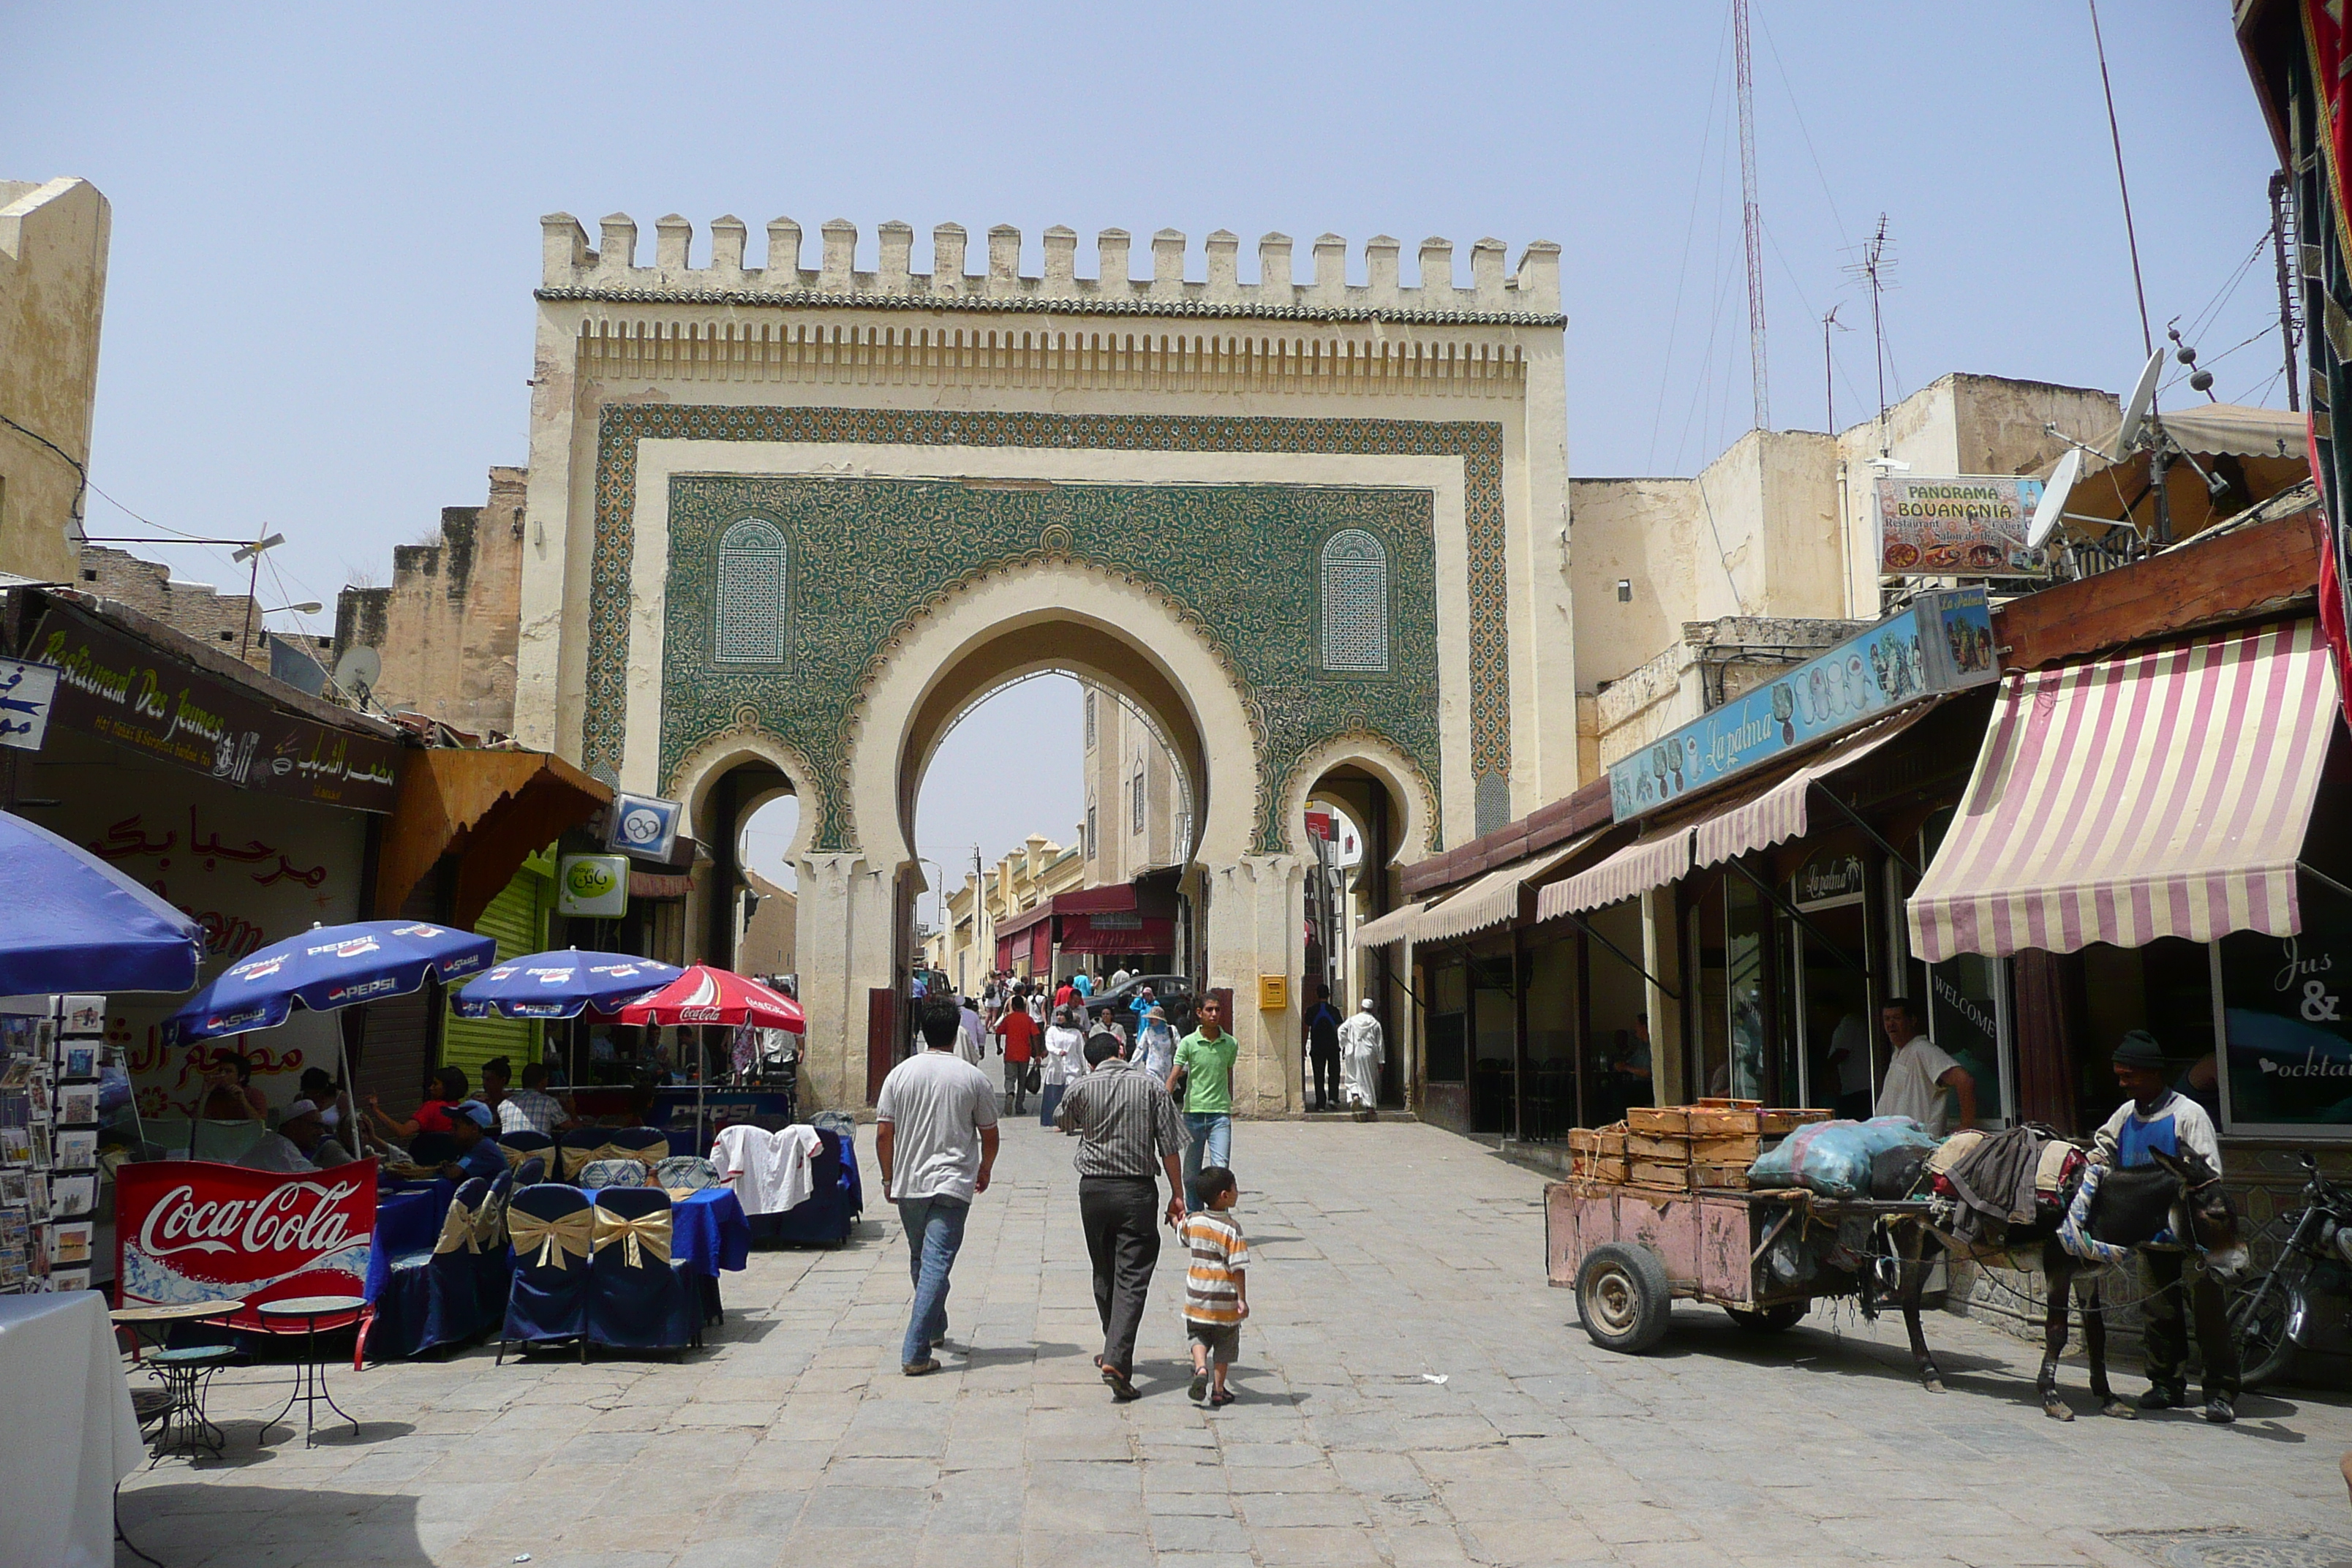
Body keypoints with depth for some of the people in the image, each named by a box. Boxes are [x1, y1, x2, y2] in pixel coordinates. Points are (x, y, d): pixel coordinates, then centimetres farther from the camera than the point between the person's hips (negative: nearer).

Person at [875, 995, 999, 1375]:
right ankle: (916, 1353, -13)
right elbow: (989, 1136, 3)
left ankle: (934, 1329, 38)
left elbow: (883, 1133, 1)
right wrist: (983, 1172, 21)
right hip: (952, 1185, -3)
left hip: (908, 1183, 3)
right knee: (937, 1264, -6)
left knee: (920, 1260, 21)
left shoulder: (900, 1074, 0)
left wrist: (889, 1177, 15)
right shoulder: (973, 1078, -4)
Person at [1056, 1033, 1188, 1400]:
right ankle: (1117, 1359, -18)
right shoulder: (1149, 1087, 0)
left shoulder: (1081, 1087, 0)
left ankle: (1116, 1354, 30)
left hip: (1094, 1189, 1)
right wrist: (1177, 1195, 5)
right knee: (1132, 1278, -4)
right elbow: (1169, 1146, -1)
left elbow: (1066, 1124, 21)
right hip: (1138, 1190, -1)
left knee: (1104, 1274, 17)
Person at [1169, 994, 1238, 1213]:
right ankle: (1193, 1214, 26)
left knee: (1220, 1168, -12)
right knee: (1191, 1172, 9)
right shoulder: (1188, 1043, -3)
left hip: (1220, 1113, 0)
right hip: (1193, 1111, 0)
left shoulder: (1230, 1043, 4)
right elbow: (1174, 1076, -8)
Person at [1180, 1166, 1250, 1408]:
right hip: (1225, 1298, -3)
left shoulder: (1193, 1221, -1)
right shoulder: (1231, 1229, -16)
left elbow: (1183, 1237, 22)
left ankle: (1201, 1368, -10)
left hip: (1197, 1296, 3)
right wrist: (1242, 1299, -14)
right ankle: (1219, 1391, 15)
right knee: (1224, 1345, 12)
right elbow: (1238, 1266, -19)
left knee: (1198, 1337, 17)